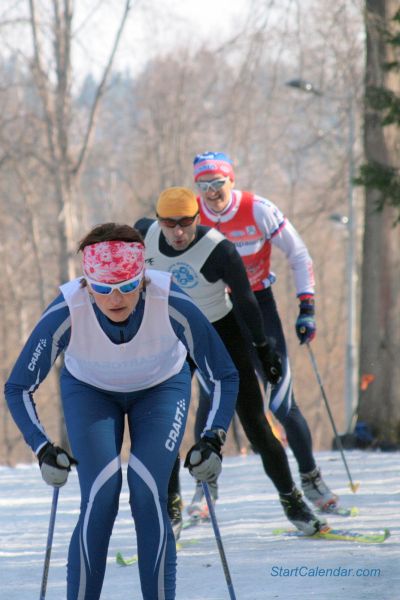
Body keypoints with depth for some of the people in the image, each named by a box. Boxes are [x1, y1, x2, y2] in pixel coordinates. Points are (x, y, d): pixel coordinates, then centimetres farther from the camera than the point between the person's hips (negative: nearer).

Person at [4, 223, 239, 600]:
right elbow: (18, 388, -20)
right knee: (99, 501, -16)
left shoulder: (174, 306, -35)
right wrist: (42, 449, -31)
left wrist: (213, 440, -31)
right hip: (89, 391, 0)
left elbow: (223, 376, -20)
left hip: (162, 388, 0)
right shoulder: (65, 314, -34)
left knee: (148, 497, -17)